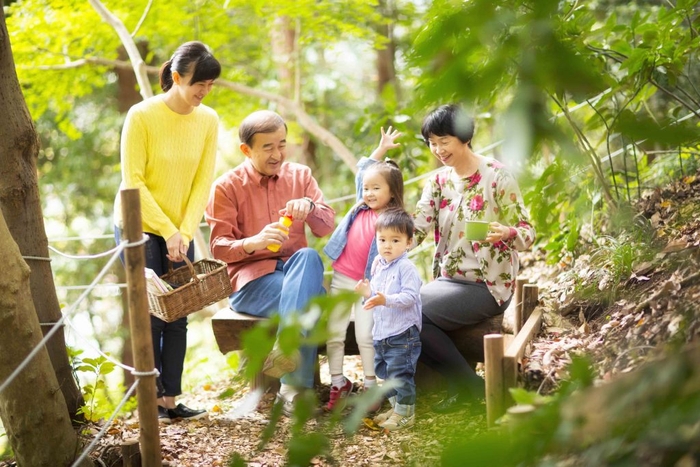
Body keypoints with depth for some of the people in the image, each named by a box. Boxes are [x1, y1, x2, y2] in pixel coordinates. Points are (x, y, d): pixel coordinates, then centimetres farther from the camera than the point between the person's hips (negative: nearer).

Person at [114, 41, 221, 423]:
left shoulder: (208, 120, -3)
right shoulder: (142, 115, -16)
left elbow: (203, 181, -3)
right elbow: (133, 181, -15)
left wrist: (185, 233, -13)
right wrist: (167, 231, -18)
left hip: (180, 231, 4)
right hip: (139, 227, -4)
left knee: (177, 317, 3)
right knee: (150, 315, -4)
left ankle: (171, 401, 8)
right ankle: (150, 400, 5)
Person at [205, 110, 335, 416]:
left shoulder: (300, 175, 11)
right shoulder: (226, 186, -1)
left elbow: (326, 227, 5)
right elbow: (219, 247, -5)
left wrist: (309, 206, -19)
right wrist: (254, 242, -27)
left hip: (294, 268, 4)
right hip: (250, 276, -4)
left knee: (308, 256, -35)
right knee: (308, 298, -35)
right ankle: (295, 386, -35)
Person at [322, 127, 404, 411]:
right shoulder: (361, 207, 7)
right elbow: (361, 171, 21)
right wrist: (381, 150, 19)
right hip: (341, 280, 5)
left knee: (365, 336, -9)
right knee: (334, 333, 3)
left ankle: (371, 387, 2)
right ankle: (338, 384, 13)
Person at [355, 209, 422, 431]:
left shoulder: (406, 268, -15)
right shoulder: (378, 266, 11)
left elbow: (410, 297, -25)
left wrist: (386, 300, -35)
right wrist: (368, 293, 3)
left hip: (402, 333, -9)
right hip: (381, 332, 9)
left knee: (400, 374, -6)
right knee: (385, 372, 18)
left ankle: (405, 413, 5)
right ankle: (396, 407, 31)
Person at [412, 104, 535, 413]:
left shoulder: (496, 177, -9)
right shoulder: (439, 181, 8)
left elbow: (527, 233, -10)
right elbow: (417, 228, -3)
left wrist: (506, 233, -33)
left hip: (487, 286, -7)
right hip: (448, 280, 7)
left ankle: (469, 386, -6)